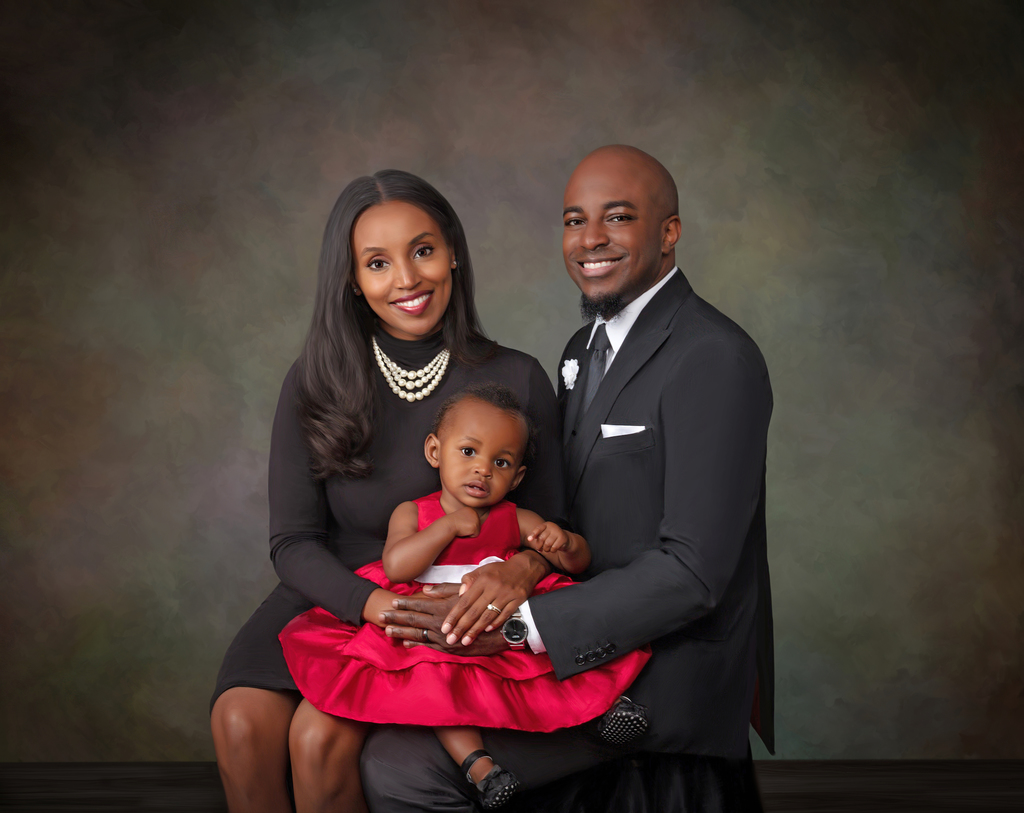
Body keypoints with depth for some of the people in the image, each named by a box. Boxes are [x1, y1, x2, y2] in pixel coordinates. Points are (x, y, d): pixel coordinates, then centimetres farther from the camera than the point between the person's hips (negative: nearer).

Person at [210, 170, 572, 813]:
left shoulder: (516, 380, -2)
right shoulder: (315, 384, 1)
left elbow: (553, 527, 2)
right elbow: (293, 541, -2)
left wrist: (521, 570, -23)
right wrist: (376, 603, -22)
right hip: (332, 598, 2)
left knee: (319, 735, -26)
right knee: (242, 721, -26)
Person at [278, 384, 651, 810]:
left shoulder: (515, 520, 7)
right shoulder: (412, 513, 4)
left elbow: (578, 561, 7)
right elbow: (395, 567, -15)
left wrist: (563, 543, -17)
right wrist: (449, 525, -15)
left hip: (506, 628, 2)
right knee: (434, 678, -33)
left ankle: (601, 695, -12)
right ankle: (475, 761, -38)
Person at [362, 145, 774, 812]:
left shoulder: (715, 361, -18)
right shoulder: (585, 349, 13)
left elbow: (692, 573, -23)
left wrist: (519, 625, -25)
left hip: (663, 675, -9)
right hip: (603, 639, 9)